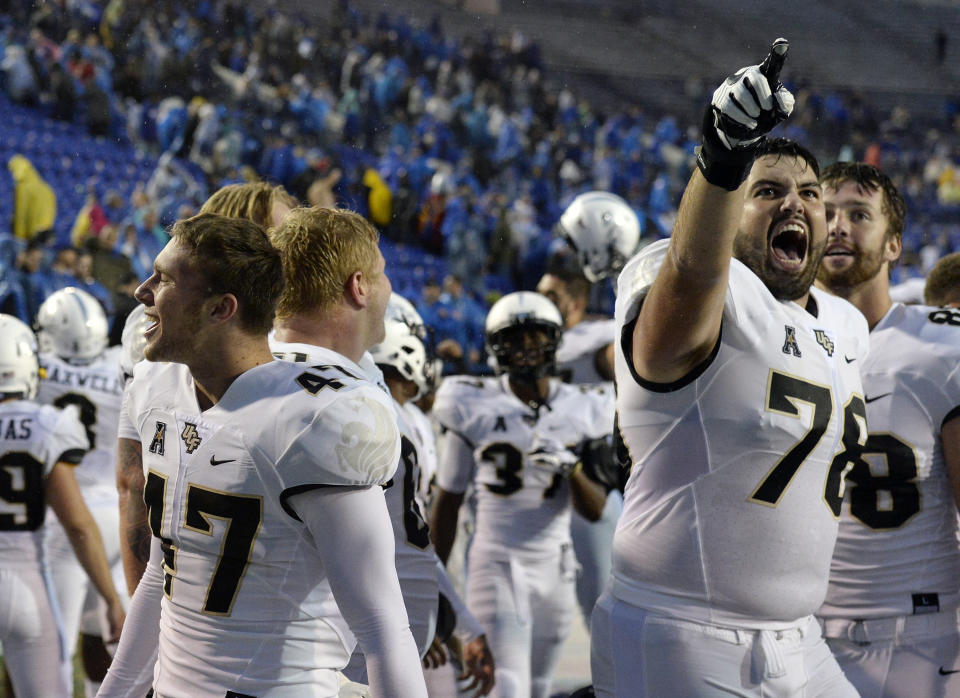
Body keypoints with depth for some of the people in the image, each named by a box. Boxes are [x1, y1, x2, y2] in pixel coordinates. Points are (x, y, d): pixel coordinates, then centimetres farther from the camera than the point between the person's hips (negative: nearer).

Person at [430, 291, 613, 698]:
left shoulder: (583, 412, 3)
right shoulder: (474, 410, -5)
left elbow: (595, 511, 0)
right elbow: (447, 502, 4)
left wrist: (572, 468, -21)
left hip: (553, 567, 4)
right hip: (496, 562, -4)